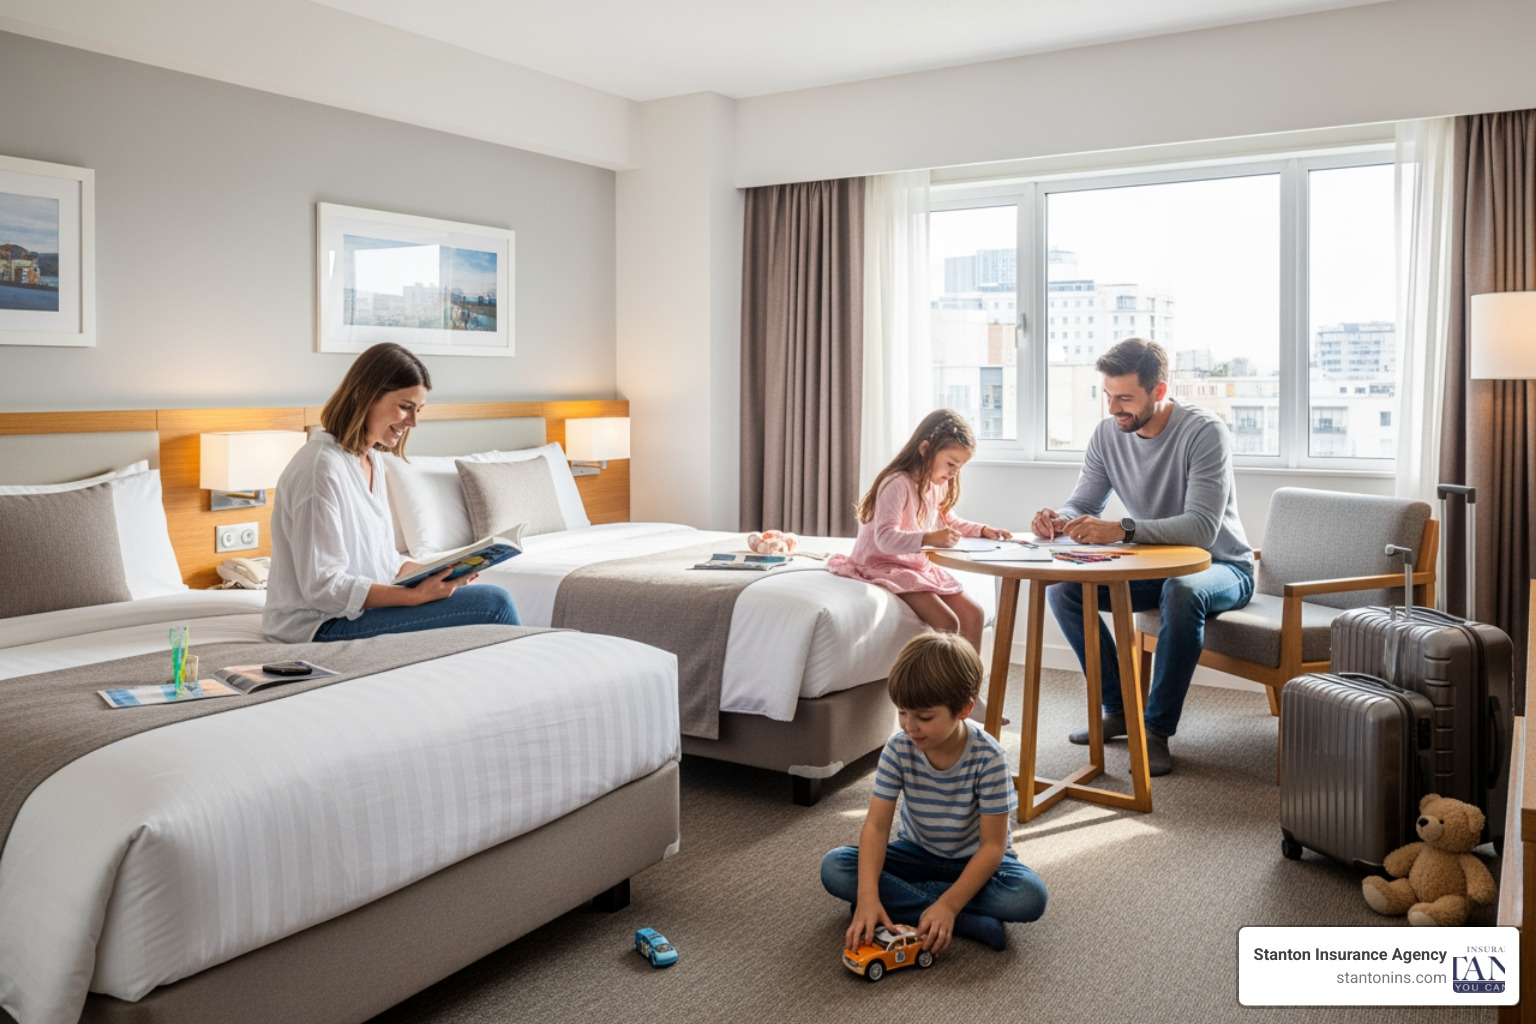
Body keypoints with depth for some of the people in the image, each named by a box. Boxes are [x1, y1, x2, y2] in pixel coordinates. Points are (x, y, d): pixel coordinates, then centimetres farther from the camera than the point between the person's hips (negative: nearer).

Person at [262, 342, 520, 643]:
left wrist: (437, 573, -2)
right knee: (494, 604, -18)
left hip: (365, 605, 9)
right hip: (322, 625, -9)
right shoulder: (322, 466, -18)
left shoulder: (371, 460, 11)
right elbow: (322, 586, -21)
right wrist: (416, 595, -26)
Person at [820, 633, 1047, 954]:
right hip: (916, 853, 3)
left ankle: (902, 900, -22)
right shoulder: (898, 749, -18)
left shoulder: (988, 758, -25)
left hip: (974, 861, -3)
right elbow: (876, 824, -20)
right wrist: (867, 897, -36)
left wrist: (948, 905, -35)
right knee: (833, 868, -22)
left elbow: (992, 845, -24)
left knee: (1031, 897, -33)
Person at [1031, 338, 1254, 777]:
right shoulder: (1107, 435, -4)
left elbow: (1202, 528, -32)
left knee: (1182, 591, -40)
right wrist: (1057, 520, -26)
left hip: (1220, 567, -6)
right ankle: (1120, 708, 0)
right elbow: (1082, 504, 0)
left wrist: (1122, 530, -45)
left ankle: (1157, 730, -25)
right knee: (1061, 587, -14)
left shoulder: (1203, 432, -22)